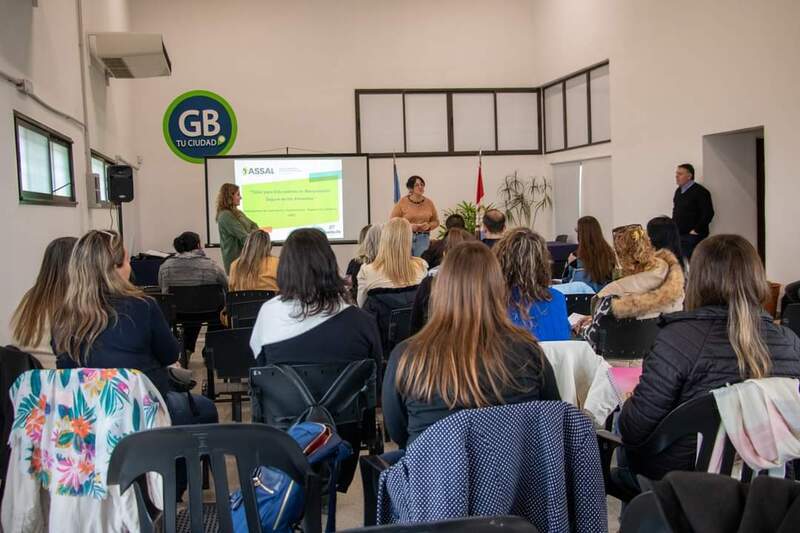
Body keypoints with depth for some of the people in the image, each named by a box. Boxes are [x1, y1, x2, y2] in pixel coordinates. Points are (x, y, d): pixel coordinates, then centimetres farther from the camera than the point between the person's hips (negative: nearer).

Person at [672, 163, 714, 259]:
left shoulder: (700, 192, -10)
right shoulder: (678, 191, 15)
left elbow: (708, 213, -16)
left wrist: (696, 230, -15)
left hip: (692, 237, -8)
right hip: (678, 236, 8)